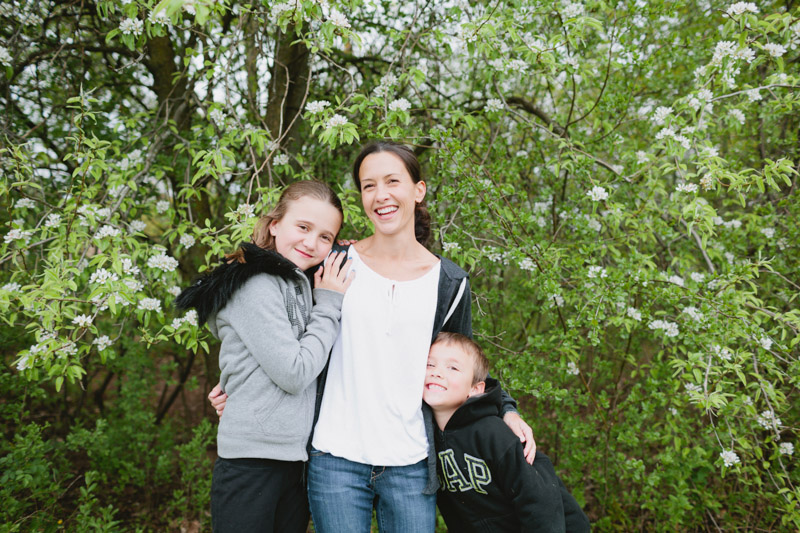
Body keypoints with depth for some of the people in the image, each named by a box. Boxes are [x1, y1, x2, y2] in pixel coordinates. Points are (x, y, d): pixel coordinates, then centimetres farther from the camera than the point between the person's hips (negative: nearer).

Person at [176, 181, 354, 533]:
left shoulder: (299, 285, 13)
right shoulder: (256, 284, -14)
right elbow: (293, 374, -17)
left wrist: (329, 301, 4)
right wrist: (329, 306, -10)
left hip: (296, 458, 8)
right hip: (252, 460, -8)